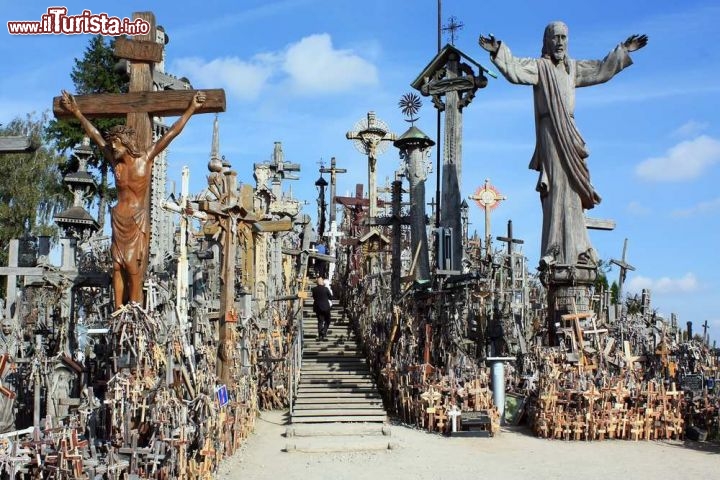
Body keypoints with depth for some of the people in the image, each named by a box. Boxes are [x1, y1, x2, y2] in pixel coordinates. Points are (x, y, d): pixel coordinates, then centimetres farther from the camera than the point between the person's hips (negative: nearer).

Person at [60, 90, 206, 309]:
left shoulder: (145, 158, -2)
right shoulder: (115, 160, 8)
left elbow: (171, 133, -4)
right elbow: (95, 135, 18)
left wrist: (192, 108, -6)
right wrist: (77, 113, 25)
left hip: (138, 221, -4)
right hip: (119, 219, 4)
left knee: (133, 267, -9)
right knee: (118, 266, -1)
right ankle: (119, 312, 0)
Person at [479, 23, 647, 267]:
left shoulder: (573, 67, 21)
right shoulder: (539, 66, 0)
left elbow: (602, 70, 33)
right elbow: (514, 70, -18)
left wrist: (622, 51, 36)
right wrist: (498, 52, -32)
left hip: (569, 133, 7)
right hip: (551, 132, -7)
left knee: (572, 189, 6)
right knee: (555, 188, -14)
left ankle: (577, 250, 11)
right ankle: (553, 252, -15)